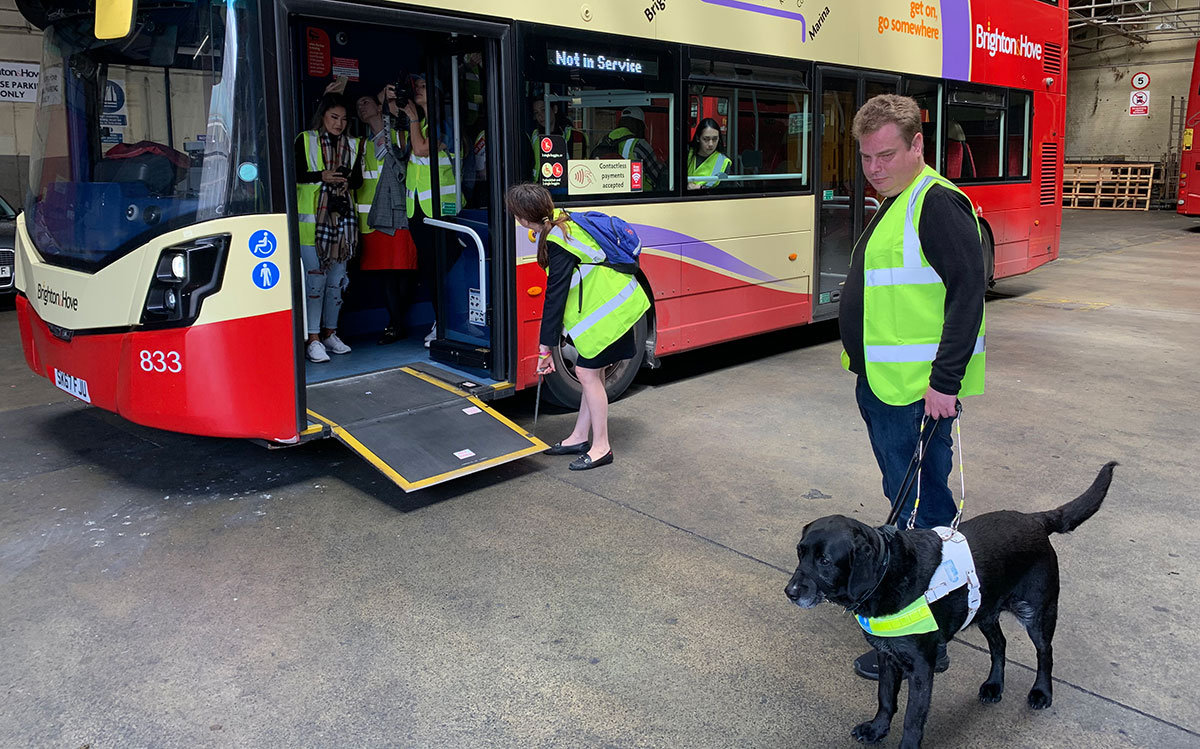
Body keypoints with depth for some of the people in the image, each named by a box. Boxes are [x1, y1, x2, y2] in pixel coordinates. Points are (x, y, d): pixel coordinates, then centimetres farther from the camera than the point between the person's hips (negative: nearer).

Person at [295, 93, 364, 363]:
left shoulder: (352, 145, 16)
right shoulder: (305, 140, 4)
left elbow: (358, 179, 16)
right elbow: (295, 174, -1)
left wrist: (346, 182, -6)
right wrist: (322, 176, -14)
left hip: (342, 217, 4)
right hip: (312, 219, -4)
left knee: (337, 278, 7)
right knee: (314, 278, -8)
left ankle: (330, 333, 18)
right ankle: (313, 339, -4)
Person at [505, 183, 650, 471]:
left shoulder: (559, 245, -24)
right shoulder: (559, 222, 3)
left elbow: (555, 297, -23)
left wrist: (545, 348, -19)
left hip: (608, 309, -10)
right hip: (608, 303, 10)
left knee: (587, 373, -5)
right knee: (592, 371, 13)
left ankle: (601, 448, 3)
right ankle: (580, 438, 22)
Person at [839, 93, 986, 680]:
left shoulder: (937, 203, -15)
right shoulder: (892, 205, 17)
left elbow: (968, 291, -21)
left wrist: (946, 381, -23)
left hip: (918, 392, -10)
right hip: (880, 386, 10)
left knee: (921, 505, -3)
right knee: (905, 497, 22)